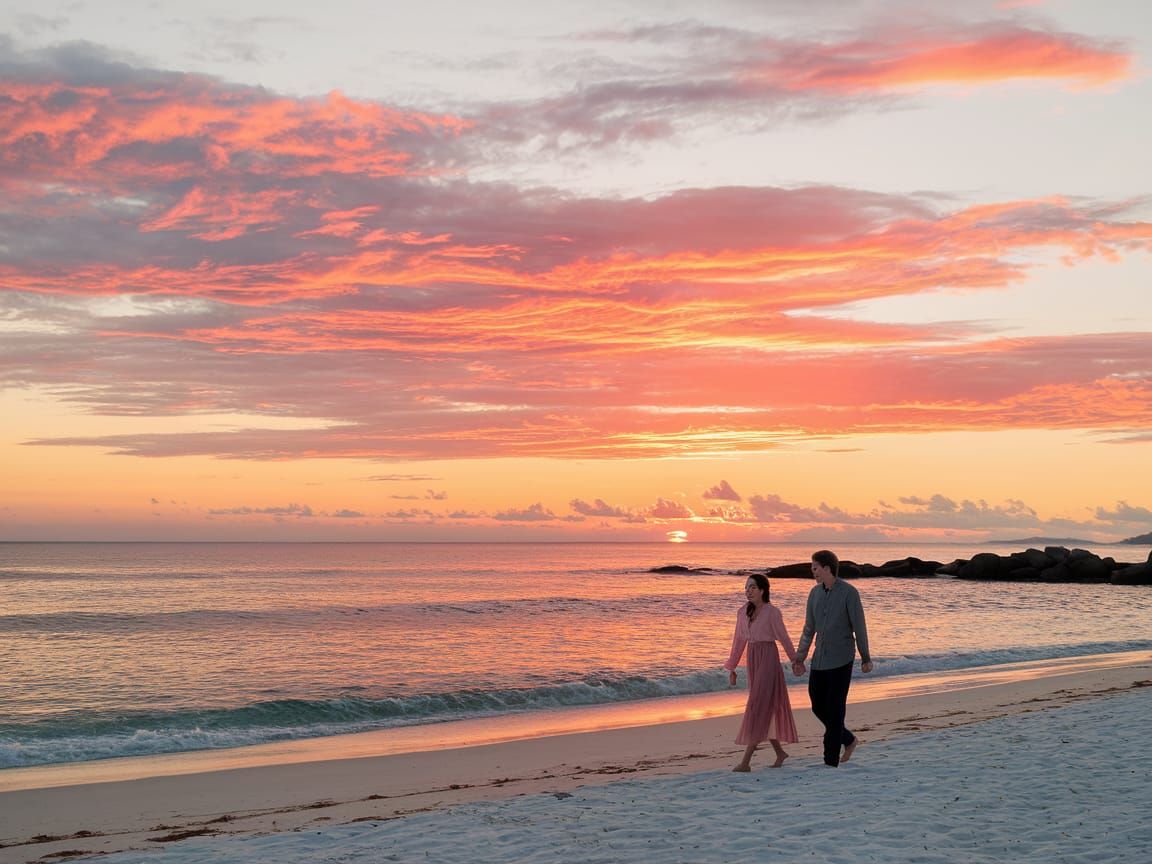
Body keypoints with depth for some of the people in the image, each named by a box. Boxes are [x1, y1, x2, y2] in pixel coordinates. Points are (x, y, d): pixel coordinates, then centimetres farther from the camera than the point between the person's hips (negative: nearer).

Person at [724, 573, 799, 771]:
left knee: (759, 709, -10)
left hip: (768, 660, -7)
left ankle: (746, 762, -13)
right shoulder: (743, 612, 8)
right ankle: (780, 752, 29)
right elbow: (739, 641, 14)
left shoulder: (772, 612, -10)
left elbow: (784, 639, -2)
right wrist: (731, 668, 15)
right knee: (766, 710, 13)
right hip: (752, 662, 7)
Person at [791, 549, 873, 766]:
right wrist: (799, 657, 10)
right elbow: (809, 628, 13)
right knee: (818, 706, 9)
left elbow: (859, 627, -7)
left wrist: (866, 658, -3)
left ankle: (831, 761, 2)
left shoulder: (849, 593, -11)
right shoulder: (815, 592, 7)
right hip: (819, 659, 7)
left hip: (841, 660, -6)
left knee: (835, 709, -4)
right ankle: (848, 740, 29)